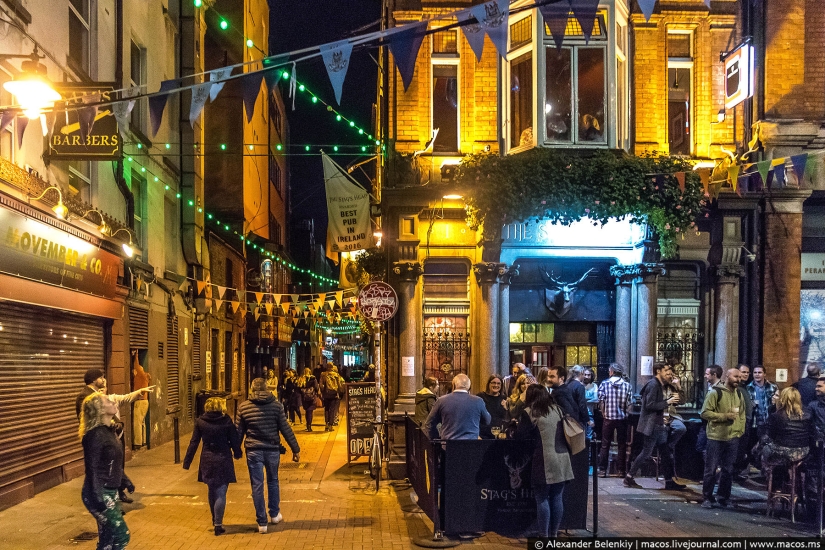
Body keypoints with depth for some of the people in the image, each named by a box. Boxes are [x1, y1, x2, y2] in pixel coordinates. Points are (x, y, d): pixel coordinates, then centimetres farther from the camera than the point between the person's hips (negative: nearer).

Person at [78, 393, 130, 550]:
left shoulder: (109, 430, 8)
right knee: (122, 534, -7)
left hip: (111, 492, 9)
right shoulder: (95, 435, -20)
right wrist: (97, 498, -24)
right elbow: (92, 468, -21)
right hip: (100, 494, -9)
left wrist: (124, 480, 26)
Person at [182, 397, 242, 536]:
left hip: (207, 460, 3)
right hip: (223, 460, -3)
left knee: (211, 490, 21)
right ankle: (218, 524, -5)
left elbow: (194, 442, 0)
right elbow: (234, 440, -4)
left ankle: (215, 519, 35)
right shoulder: (226, 421, -10)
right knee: (221, 493, 0)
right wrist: (237, 453, 16)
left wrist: (187, 461, 5)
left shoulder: (200, 421, -2)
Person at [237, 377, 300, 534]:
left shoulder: (243, 407, -1)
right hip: (272, 449, 1)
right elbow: (285, 429, -3)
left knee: (257, 486, 4)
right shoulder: (276, 405, -3)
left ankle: (262, 522, 5)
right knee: (273, 482, 21)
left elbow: (239, 431, 5)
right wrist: (295, 449, 3)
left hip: (253, 450, -1)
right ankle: (275, 515, 30)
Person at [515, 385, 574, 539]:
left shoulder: (529, 412, -4)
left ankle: (544, 536, 1)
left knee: (542, 499, 0)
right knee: (557, 498, 10)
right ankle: (554, 534, 16)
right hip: (562, 459, 6)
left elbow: (520, 436, -2)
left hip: (545, 461, -6)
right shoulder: (558, 409, 14)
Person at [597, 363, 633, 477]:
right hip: (622, 418, 1)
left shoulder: (604, 383, -4)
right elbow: (629, 403, -5)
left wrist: (604, 413, 6)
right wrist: (627, 413, 9)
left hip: (608, 418, 0)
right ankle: (621, 470, 11)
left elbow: (601, 400, -7)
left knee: (605, 445, 8)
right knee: (622, 445, 10)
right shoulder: (627, 385, -2)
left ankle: (602, 470, 7)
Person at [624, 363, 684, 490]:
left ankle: (670, 481, 13)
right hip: (652, 425, -10)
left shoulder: (659, 385, 15)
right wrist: (667, 402, -18)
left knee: (666, 453, 9)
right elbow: (650, 405, -22)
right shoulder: (653, 385, -15)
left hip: (659, 425, 10)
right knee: (646, 453, -4)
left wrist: (671, 399, 3)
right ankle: (629, 478, 4)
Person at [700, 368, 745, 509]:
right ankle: (707, 498, 10)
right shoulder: (715, 393, -9)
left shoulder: (739, 393, 11)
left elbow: (742, 414, 19)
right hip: (716, 437, -5)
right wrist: (725, 416, -17)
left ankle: (722, 497, 20)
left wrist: (740, 431, 9)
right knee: (711, 469, 1)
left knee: (728, 470, 9)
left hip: (733, 438, 5)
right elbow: (705, 413, -12)